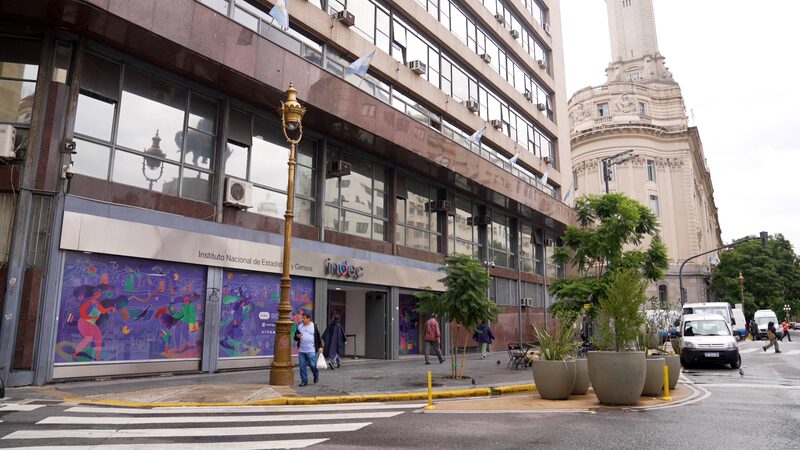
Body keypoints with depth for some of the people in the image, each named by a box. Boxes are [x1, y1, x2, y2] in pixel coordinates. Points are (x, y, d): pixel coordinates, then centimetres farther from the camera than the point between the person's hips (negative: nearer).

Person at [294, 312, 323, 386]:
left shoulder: (313, 326, 1)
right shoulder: (299, 326, 9)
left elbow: (318, 337, 4)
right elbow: (295, 338, 15)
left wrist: (320, 346, 0)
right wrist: (297, 336, -8)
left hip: (311, 351, -4)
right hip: (301, 351, 4)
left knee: (313, 365, -2)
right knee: (302, 366, 3)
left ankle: (316, 376, 26)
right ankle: (304, 381, 14)